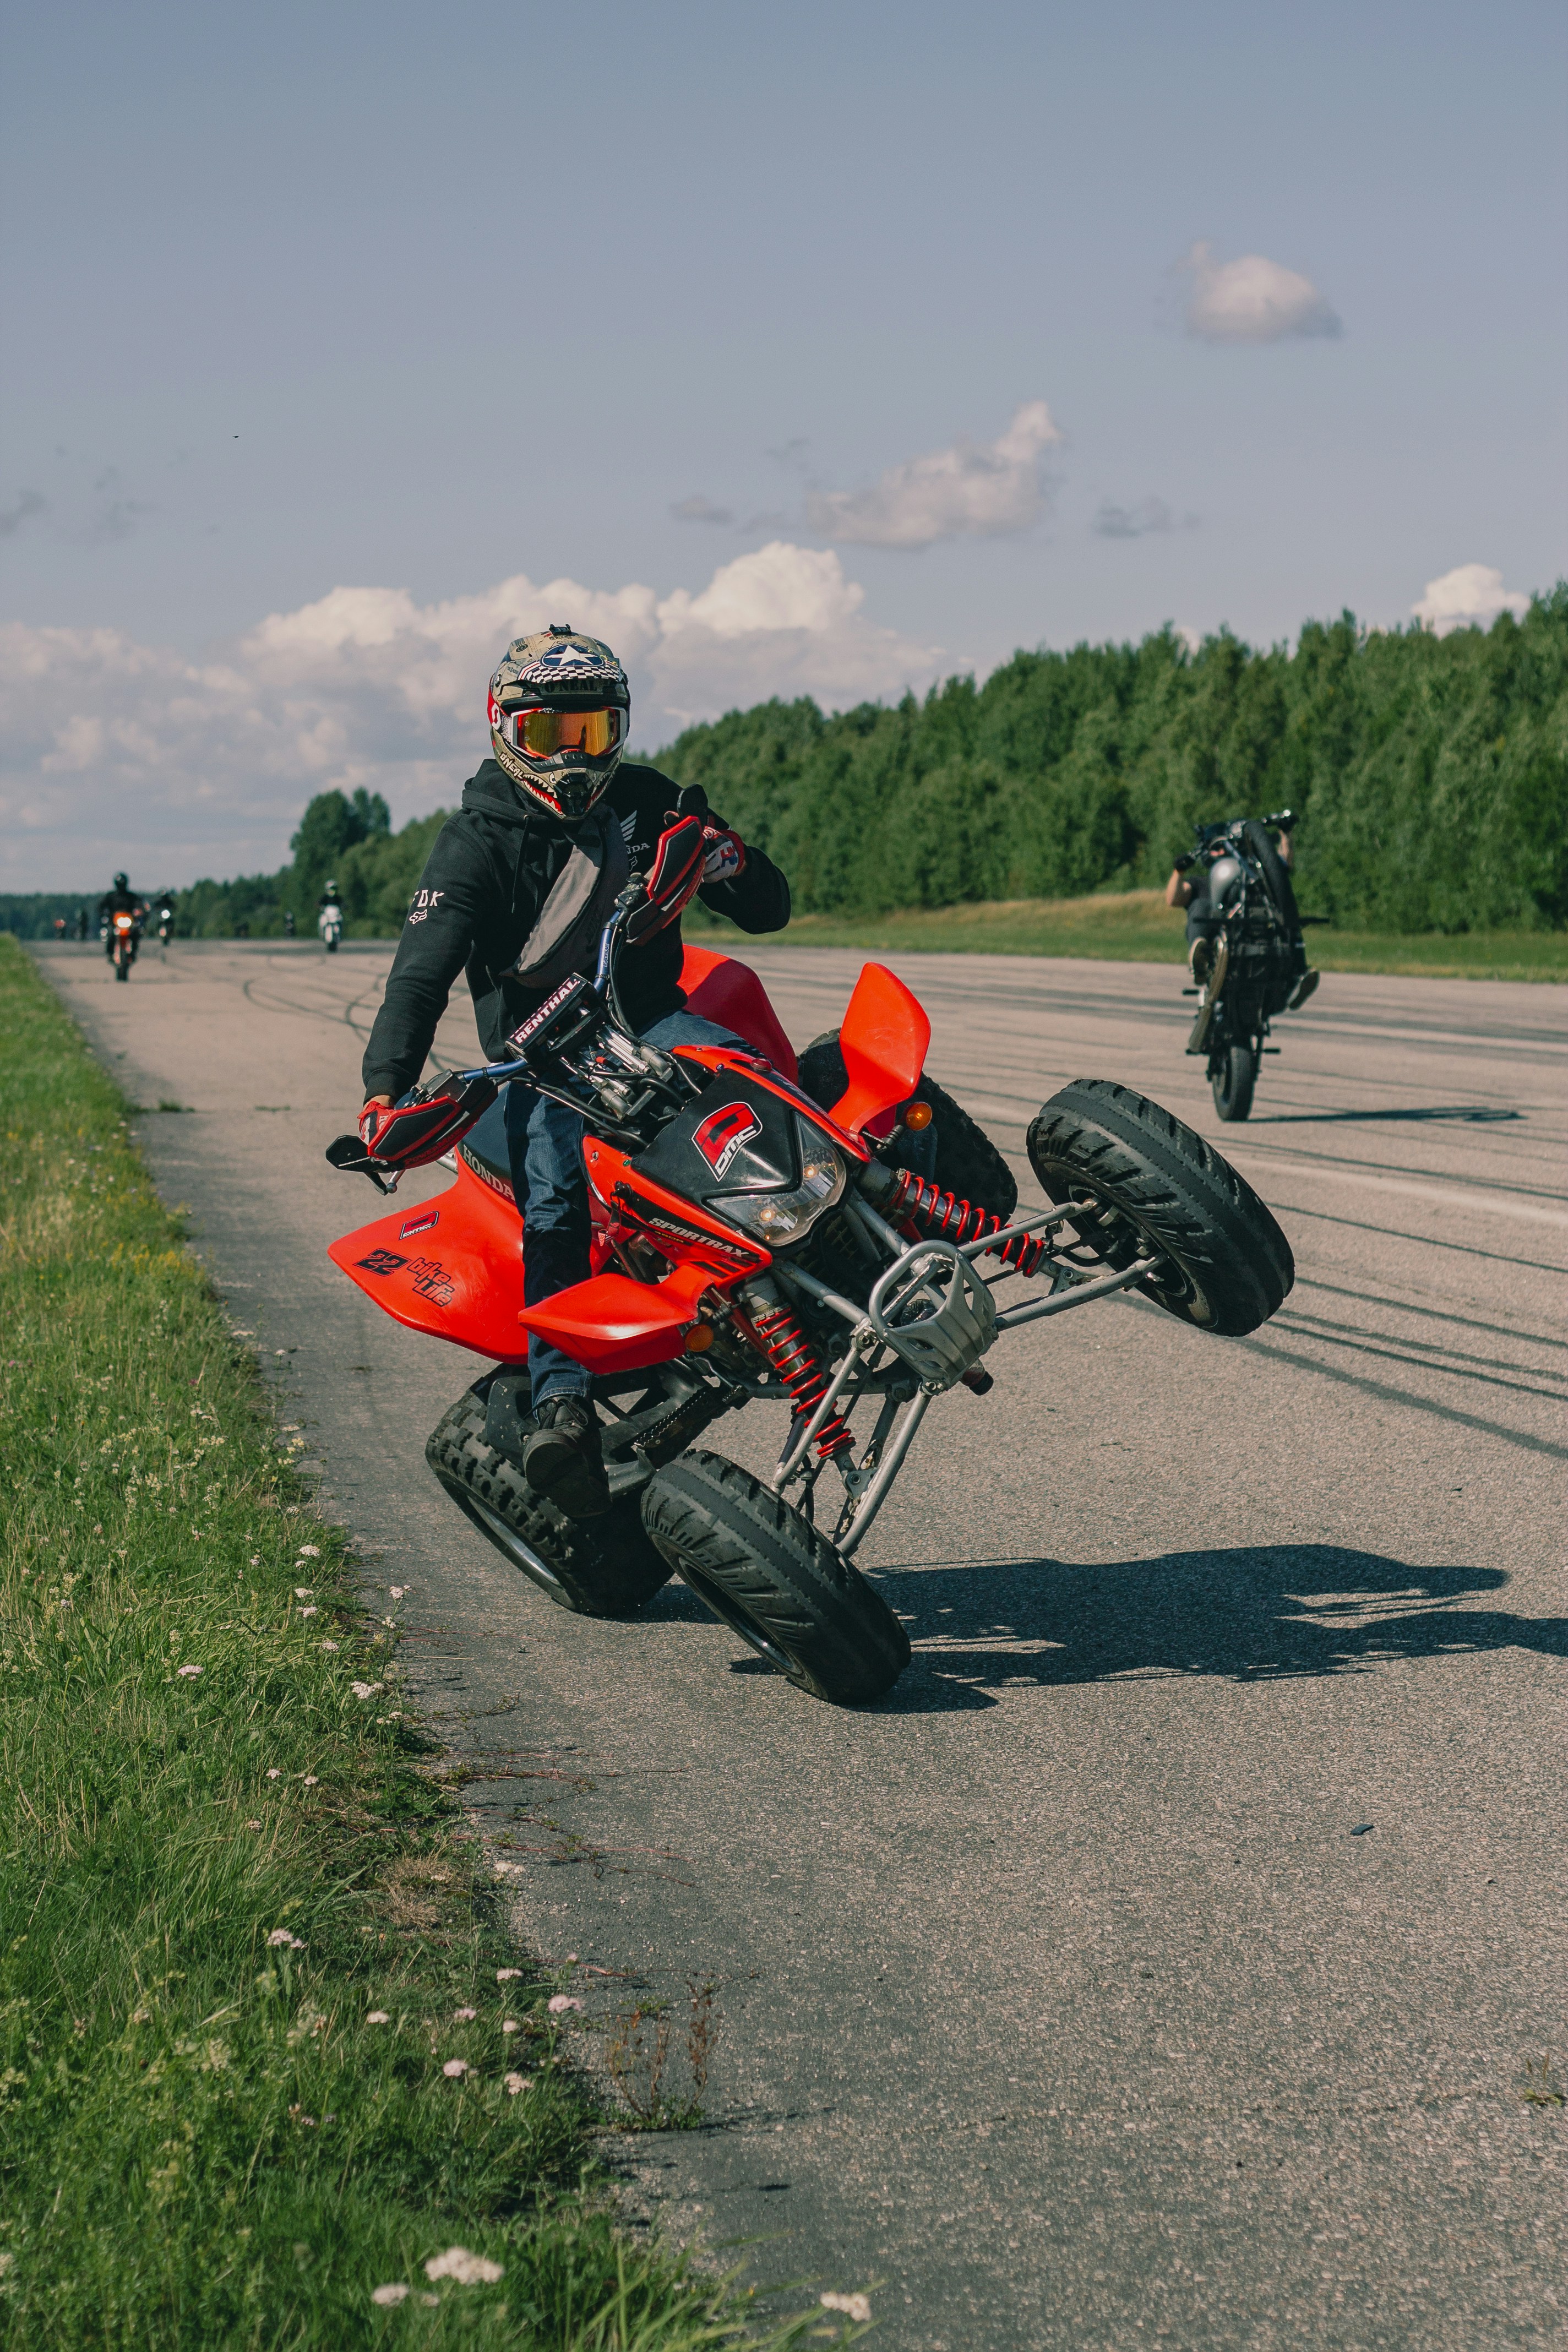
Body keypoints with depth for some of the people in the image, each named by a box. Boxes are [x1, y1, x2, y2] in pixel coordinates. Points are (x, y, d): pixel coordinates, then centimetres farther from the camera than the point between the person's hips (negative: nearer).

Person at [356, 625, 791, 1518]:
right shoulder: (477, 839, -1)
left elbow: (772, 910, 12)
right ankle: (563, 1405, -41)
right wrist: (386, 1087, -31)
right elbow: (422, 970, -13)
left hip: (649, 1018, 3)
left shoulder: (649, 804, 9)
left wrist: (733, 860, -13)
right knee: (554, 1196, -30)